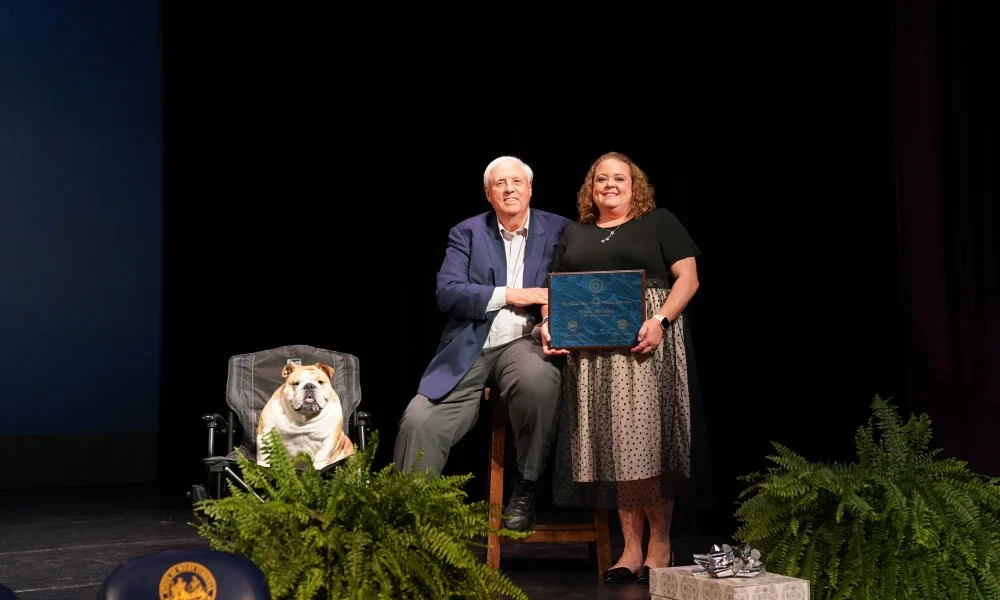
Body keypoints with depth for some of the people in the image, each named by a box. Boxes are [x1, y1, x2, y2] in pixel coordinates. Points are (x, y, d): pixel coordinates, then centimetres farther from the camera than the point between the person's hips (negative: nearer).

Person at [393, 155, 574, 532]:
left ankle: (527, 488, -16)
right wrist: (508, 295, -11)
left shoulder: (560, 230, 9)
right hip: (469, 351, 2)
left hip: (524, 344, -1)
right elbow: (447, 293, -2)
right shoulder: (467, 233, 11)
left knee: (538, 378, -36)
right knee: (419, 421, -17)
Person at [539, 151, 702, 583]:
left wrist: (660, 320, -15)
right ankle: (631, 548, 4)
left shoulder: (660, 222, 8)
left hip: (643, 346, -3)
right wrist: (549, 325, -3)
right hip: (590, 353, 4)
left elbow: (688, 277, 0)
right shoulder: (574, 233, 20)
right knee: (611, 446, -1)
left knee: (646, 440, -8)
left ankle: (660, 545, 3)